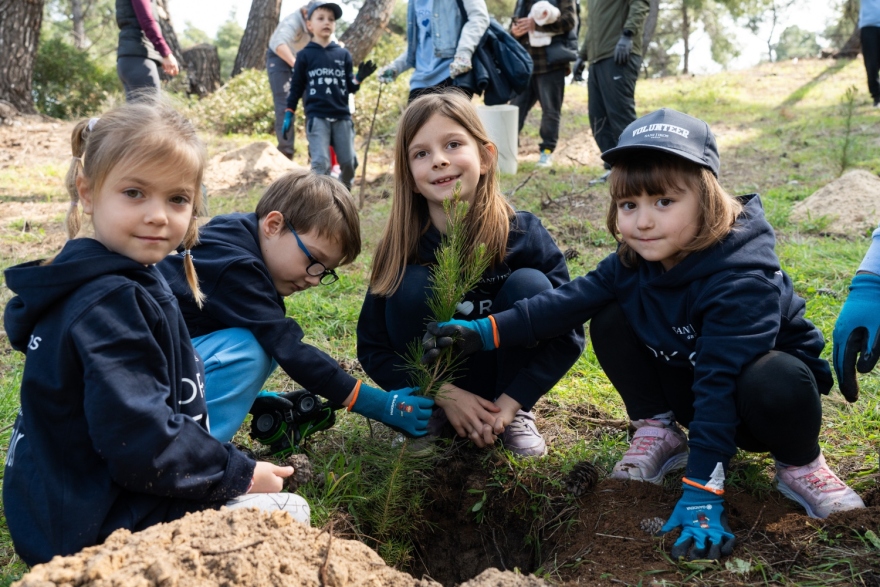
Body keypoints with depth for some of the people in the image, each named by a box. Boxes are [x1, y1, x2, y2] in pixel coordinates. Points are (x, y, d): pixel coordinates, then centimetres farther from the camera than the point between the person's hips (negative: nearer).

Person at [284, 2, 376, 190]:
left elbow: (350, 88, 12)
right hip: (316, 117, -3)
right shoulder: (304, 55, 3)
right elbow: (296, 87, 7)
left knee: (349, 163, 5)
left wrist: (359, 78, -9)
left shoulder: (343, 54, 10)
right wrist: (288, 115, 2)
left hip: (342, 117, 3)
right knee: (320, 163, -11)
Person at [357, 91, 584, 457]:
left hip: (507, 381, 0)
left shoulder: (524, 235, -20)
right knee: (411, 287, -25)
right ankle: (427, 413, -2)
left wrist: (510, 402, -21)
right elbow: (372, 348, -10)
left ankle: (518, 416, -5)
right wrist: (443, 396, -18)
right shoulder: (401, 247, -17)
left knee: (530, 286, -25)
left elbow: (567, 335, -15)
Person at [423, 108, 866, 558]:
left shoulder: (742, 280, -34)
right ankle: (659, 433, 4)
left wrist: (700, 495, -39)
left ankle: (799, 463, -7)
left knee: (776, 385, -40)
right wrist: (484, 332, -19)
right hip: (685, 385, 6)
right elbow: (568, 301, -10)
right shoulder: (635, 260, -13)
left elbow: (717, 384, -38)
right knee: (610, 322, -12)